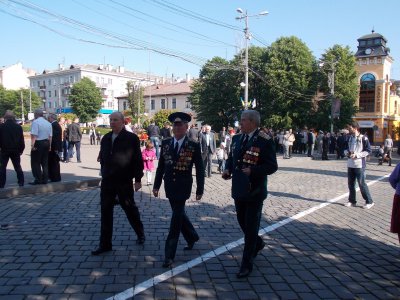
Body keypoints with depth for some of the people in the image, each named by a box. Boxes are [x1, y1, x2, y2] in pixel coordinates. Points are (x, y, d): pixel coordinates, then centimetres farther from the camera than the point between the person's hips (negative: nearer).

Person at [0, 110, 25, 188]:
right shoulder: (18, 127, 0)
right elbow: (22, 140, 4)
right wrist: (21, 150, 10)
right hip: (16, 150, 2)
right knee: (18, 167, 10)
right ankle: (21, 182, 10)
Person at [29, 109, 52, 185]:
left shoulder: (35, 122, -9)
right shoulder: (48, 123, 12)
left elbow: (34, 135, -18)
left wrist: (32, 145, -19)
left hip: (38, 143, -7)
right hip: (46, 143, 7)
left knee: (35, 163, 1)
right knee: (45, 163, 12)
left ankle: (38, 179, 0)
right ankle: (45, 179, 15)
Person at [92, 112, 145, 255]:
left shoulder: (131, 138, -10)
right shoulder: (106, 138, 8)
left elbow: (138, 160, -10)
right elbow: (103, 157, 17)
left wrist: (138, 179, -11)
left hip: (124, 182, -5)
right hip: (107, 181, 5)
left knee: (130, 208, 11)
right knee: (106, 212, 6)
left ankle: (140, 233, 35)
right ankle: (105, 244, 16)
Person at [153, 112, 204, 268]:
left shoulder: (194, 146, -8)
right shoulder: (166, 143, 3)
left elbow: (199, 169, -5)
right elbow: (161, 166, 7)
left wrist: (199, 190, -6)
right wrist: (156, 185, 6)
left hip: (183, 187, -5)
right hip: (169, 186, 5)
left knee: (176, 217, -4)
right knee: (179, 214, 18)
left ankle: (169, 255, 6)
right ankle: (192, 237, 44)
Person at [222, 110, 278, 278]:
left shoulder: (265, 141, -14)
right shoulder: (237, 138, 7)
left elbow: (272, 166, -15)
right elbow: (231, 158, 17)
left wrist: (253, 171, -27)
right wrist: (228, 169, -3)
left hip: (254, 191, -7)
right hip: (239, 189, 7)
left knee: (251, 226, 2)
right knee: (242, 221, 20)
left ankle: (246, 265, 15)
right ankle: (257, 244, 48)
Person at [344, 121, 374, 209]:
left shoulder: (363, 138, -9)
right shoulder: (350, 138, 12)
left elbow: (368, 150, -10)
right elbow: (347, 148, 23)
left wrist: (357, 155, -18)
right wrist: (346, 152, 0)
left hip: (359, 165, -7)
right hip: (350, 164, 7)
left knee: (362, 183, -3)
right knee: (351, 183, 11)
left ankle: (369, 202, 10)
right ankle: (352, 201, 22)